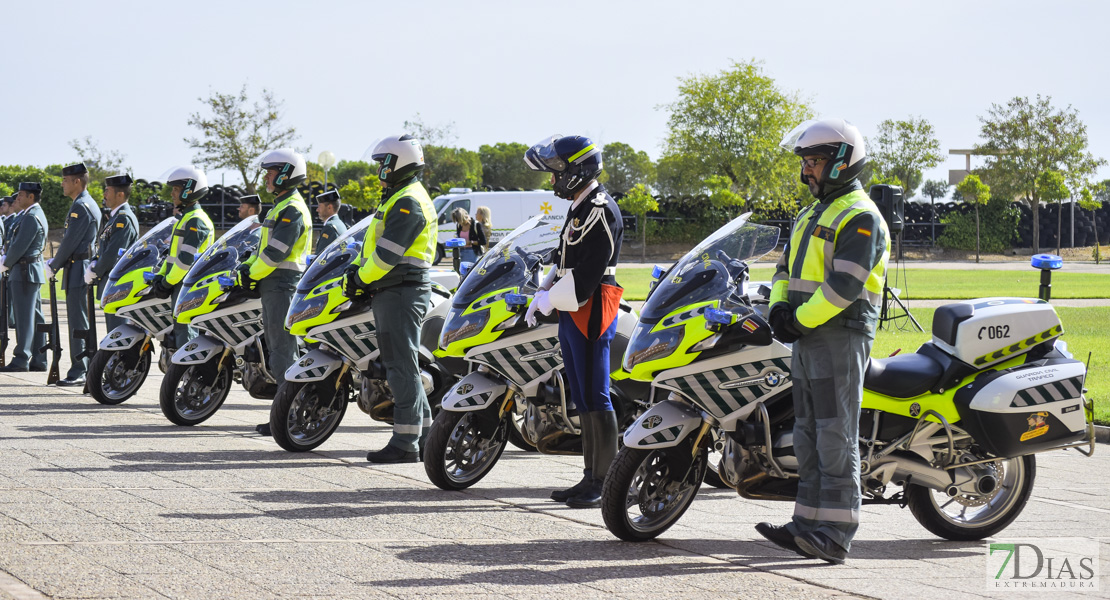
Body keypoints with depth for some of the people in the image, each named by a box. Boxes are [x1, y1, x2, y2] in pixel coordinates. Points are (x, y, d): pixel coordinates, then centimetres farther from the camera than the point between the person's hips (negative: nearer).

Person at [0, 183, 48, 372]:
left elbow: (19, 246, -18)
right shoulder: (36, 214, 17)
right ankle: (39, 360, 11)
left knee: (24, 317, -8)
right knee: (35, 318, 9)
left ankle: (21, 359, -8)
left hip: (25, 272, -10)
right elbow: (16, 243, 19)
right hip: (33, 271, 10)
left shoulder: (31, 218, -16)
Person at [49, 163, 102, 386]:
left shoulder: (81, 206, -14)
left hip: (78, 269, -10)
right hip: (84, 269, 10)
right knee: (80, 321, 12)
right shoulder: (89, 204, 18)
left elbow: (70, 242, -16)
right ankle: (84, 368, 15)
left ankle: (78, 372, -9)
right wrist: (55, 261, 14)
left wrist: (53, 267, -6)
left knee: (78, 323, -9)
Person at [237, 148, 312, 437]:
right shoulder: (281, 207, 20)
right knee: (276, 347, 11)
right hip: (272, 286, 11)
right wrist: (247, 267, 11)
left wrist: (253, 274, -11)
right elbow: (264, 246, 24)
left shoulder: (292, 210, -14)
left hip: (282, 285, -11)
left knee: (282, 349, -10)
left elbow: (275, 251, -20)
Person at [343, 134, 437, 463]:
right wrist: (356, 268, 8)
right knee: (402, 365, 13)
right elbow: (375, 244, 23)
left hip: (402, 291, -11)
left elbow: (388, 252, -21)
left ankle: (405, 443, -10)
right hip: (396, 292, 11)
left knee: (402, 367, -10)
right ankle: (424, 433, 18)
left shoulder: (408, 202, -14)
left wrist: (362, 278, -9)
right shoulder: (400, 198, 21)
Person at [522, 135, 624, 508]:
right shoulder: (579, 208, 18)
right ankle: (591, 477, 18)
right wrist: (543, 292, 7)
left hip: (591, 314, -10)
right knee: (583, 401, 12)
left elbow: (587, 273, -20)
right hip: (572, 316, 10)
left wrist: (549, 300, -11)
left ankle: (604, 484, -7)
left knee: (596, 399, -9)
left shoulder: (601, 211, -14)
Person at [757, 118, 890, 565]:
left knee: (835, 436, -10)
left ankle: (834, 536, -12)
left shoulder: (860, 217, -10)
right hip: (807, 339, 10)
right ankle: (808, 524, 12)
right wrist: (780, 307, 3)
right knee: (808, 436, 9)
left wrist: (801, 320, -16)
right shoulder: (811, 216, 21)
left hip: (841, 335, -10)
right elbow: (786, 267, 22)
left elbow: (845, 285, -20)